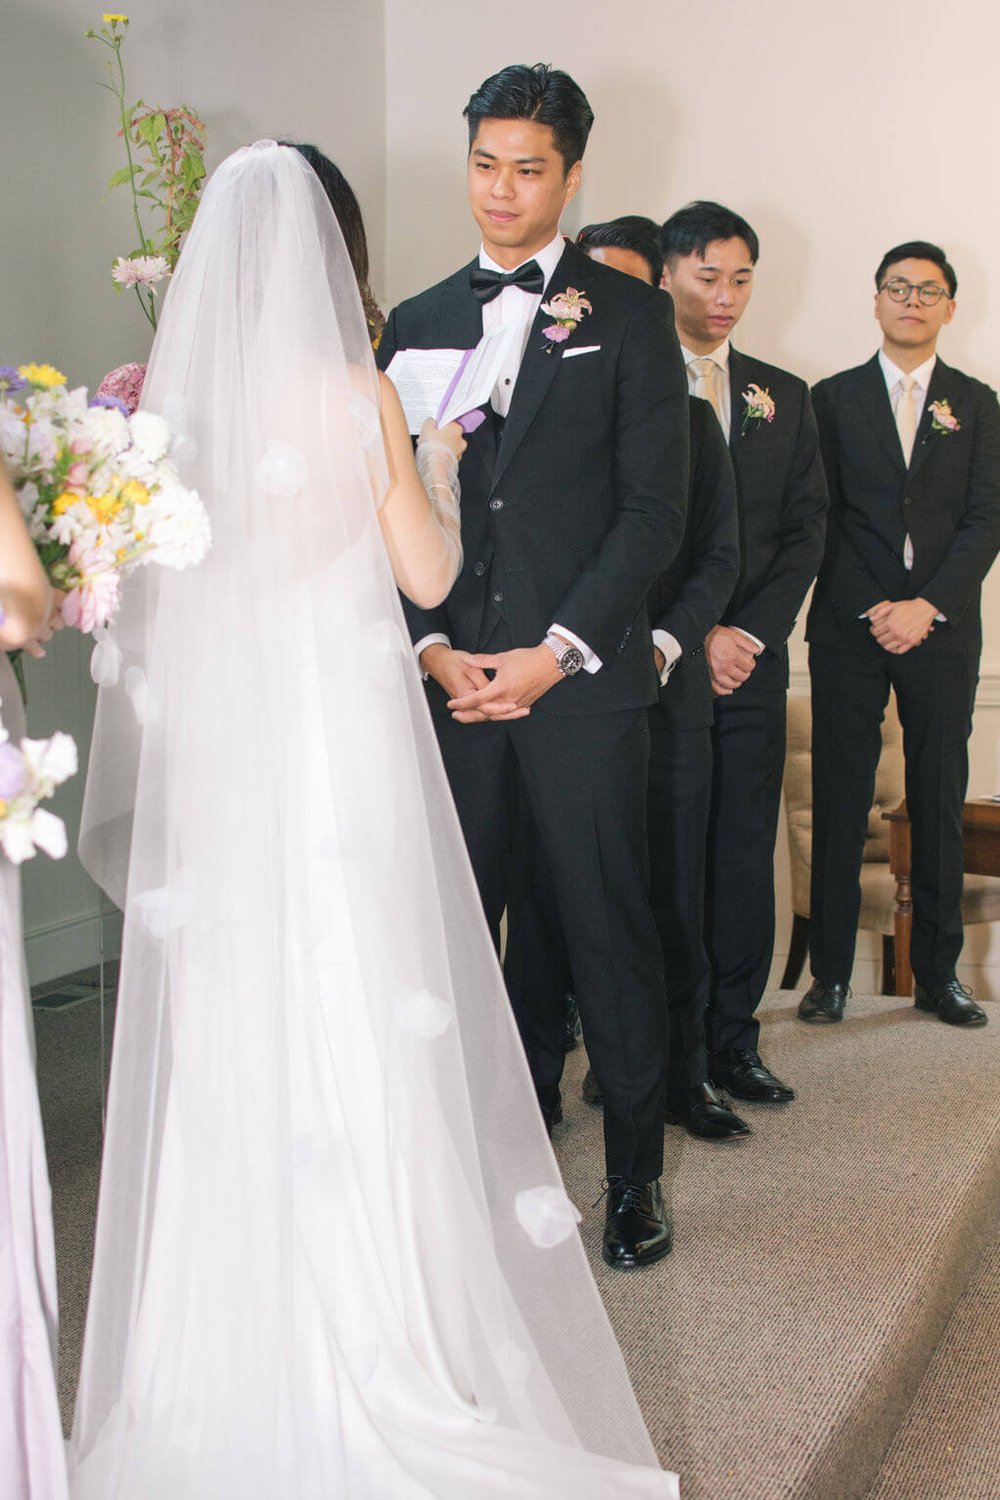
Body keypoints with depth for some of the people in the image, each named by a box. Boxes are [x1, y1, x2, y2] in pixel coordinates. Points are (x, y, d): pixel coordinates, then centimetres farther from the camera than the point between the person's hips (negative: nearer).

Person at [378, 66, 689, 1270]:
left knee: (607, 923, 3)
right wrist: (434, 651, -4)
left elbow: (654, 508, -3)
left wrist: (553, 654, -10)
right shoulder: (416, 323, 14)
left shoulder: (629, 313, 5)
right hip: (448, 676, 3)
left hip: (584, 679, -3)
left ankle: (633, 1171, 17)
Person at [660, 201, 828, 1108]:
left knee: (745, 853, 5)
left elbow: (806, 531, 10)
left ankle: (732, 1039, 15)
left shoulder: (785, 398, 16)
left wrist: (749, 634, -4)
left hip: (751, 661, 4)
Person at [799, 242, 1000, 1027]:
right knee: (840, 800, -1)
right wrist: (872, 609, -9)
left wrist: (928, 604, -10)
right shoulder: (835, 397, 9)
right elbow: (822, 517, 2)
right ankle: (831, 971, 8)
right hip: (850, 628, -1)